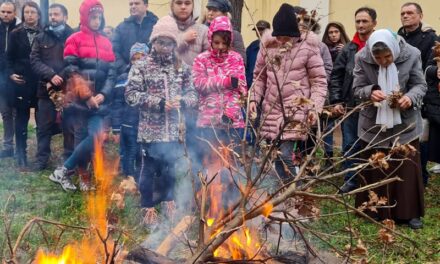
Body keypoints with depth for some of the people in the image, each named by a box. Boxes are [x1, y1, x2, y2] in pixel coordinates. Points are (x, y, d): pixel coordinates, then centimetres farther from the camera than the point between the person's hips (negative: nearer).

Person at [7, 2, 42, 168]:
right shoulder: (16, 34, 6)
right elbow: (10, 57, 7)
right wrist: (11, 73, -8)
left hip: (41, 82, 0)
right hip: (22, 81, 0)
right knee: (22, 119, 2)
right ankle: (21, 158, 7)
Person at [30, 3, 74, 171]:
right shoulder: (41, 38, 13)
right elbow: (34, 60, 2)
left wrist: (62, 79, -14)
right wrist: (51, 75, -14)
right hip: (46, 88, 2)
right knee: (43, 126, 5)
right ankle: (42, 159, 17)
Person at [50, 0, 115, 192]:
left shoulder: (106, 42, 15)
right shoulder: (75, 40, 3)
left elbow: (111, 72, 9)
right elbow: (71, 71, -6)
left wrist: (103, 94, -7)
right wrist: (86, 96, -13)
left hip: (99, 100, 4)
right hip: (79, 99, -4)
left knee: (97, 136, -7)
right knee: (82, 136, -6)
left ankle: (64, 171, 5)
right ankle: (84, 178, 6)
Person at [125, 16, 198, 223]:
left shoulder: (182, 68, 6)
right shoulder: (141, 66, -4)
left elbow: (192, 95, 10)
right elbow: (131, 95, -10)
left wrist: (182, 101, -14)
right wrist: (159, 102, -17)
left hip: (175, 129, 3)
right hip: (151, 130, -3)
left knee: (170, 167, 13)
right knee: (149, 169, 5)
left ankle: (168, 200, 31)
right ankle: (148, 207, 19)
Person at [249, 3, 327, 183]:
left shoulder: (307, 47, -7)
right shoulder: (268, 45, 3)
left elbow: (319, 81, -3)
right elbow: (259, 76, 14)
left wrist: (315, 108, -14)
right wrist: (254, 99, 0)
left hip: (296, 111, -4)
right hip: (271, 110, 5)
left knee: (285, 157, -15)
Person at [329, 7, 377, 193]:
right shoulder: (349, 49, 5)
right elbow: (335, 76, 7)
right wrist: (336, 101, 1)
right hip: (350, 107, 3)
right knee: (350, 146, 8)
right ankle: (350, 181, 20)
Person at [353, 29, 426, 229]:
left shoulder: (411, 55, -15)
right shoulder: (362, 58, -15)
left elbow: (420, 85, -7)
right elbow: (357, 88, -8)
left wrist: (411, 97, -29)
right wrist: (370, 92, -31)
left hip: (405, 123, 0)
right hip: (373, 123, 1)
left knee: (407, 167, 7)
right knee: (373, 168, 11)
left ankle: (410, 213, 20)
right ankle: (373, 210, 26)